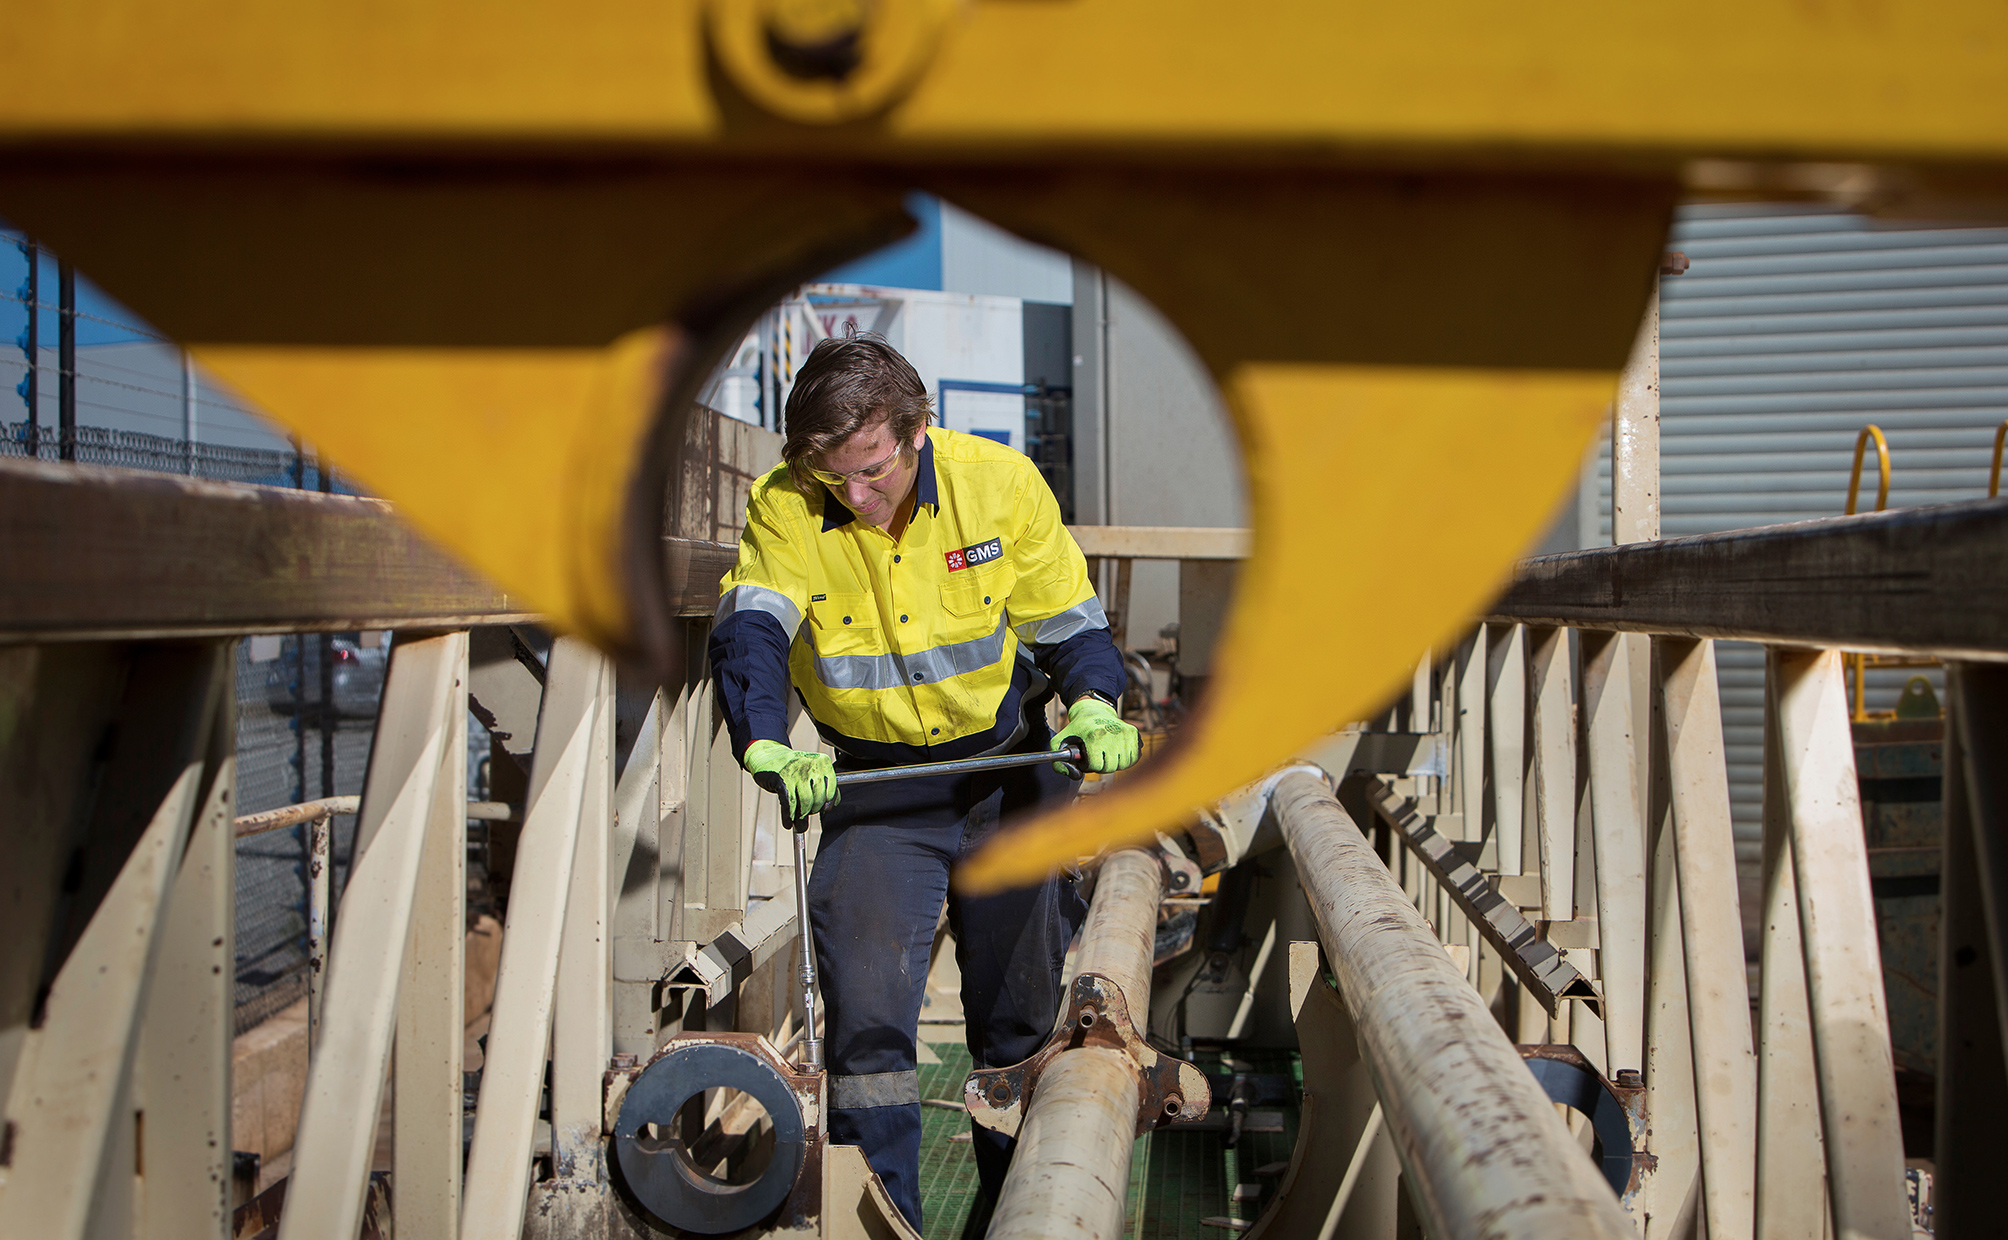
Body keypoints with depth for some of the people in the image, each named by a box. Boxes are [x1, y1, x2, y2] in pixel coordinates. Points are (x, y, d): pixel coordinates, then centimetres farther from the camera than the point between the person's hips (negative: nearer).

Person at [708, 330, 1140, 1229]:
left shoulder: (1001, 483, -14)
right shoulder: (784, 509, -16)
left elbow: (1067, 620, -5)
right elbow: (749, 629, -31)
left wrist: (1094, 707, -25)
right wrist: (768, 745, -49)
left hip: (1009, 767, 1)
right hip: (873, 784, -1)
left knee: (1024, 1003, 12)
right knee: (867, 1007, -11)